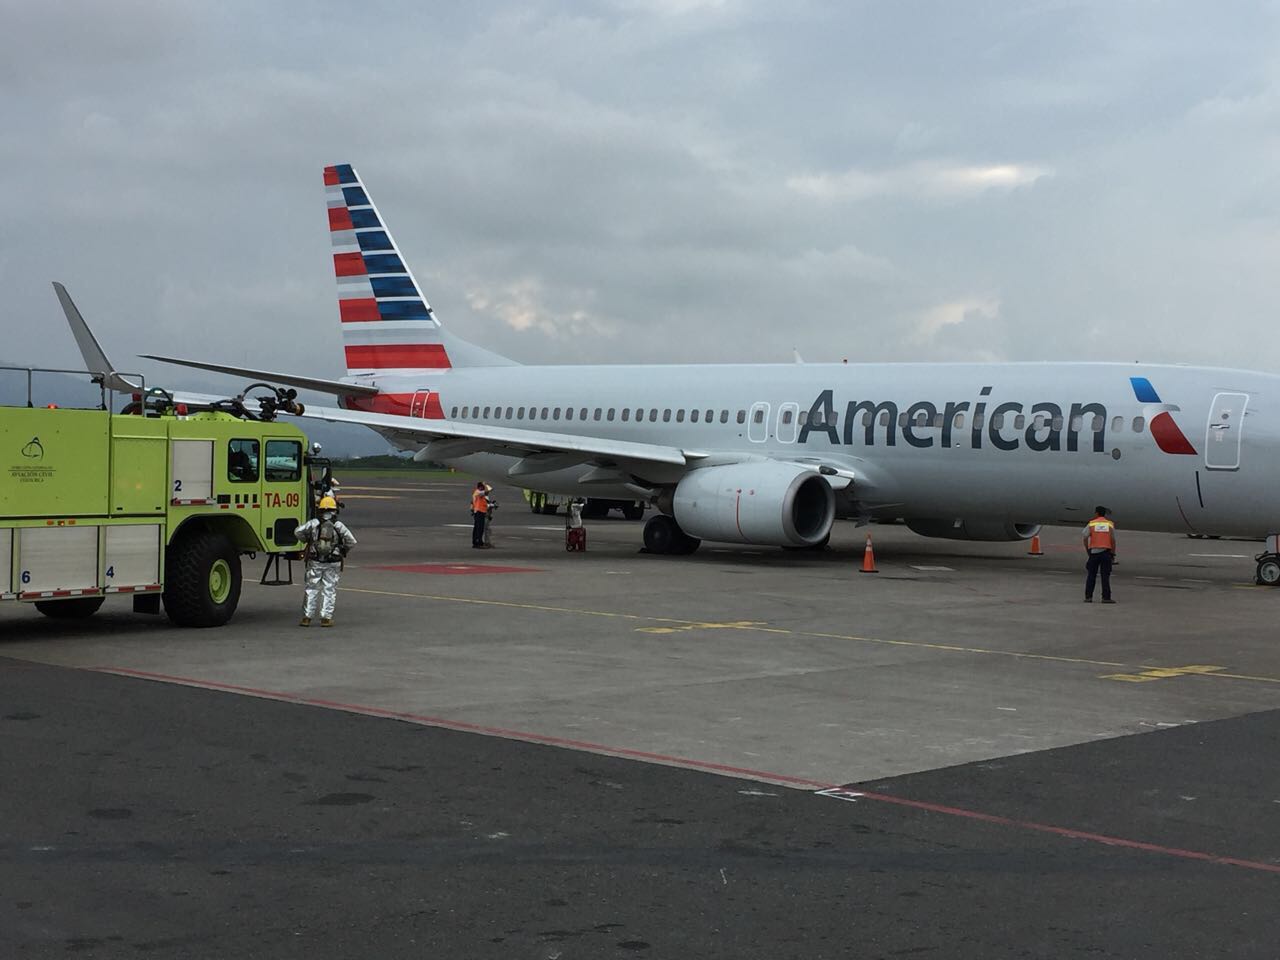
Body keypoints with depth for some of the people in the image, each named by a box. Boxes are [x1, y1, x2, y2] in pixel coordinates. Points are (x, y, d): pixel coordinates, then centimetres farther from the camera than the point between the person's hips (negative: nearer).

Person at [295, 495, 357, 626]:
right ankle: (326, 618, 4)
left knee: (312, 588, 8)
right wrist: (344, 551, 14)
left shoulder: (314, 523, -3)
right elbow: (351, 542, -5)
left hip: (315, 562, 1)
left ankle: (307, 617, 8)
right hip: (333, 564, -1)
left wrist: (307, 541, 11)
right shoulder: (339, 526, -4)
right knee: (329, 590, 6)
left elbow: (298, 532, -8)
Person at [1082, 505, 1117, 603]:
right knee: (1105, 576, 1)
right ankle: (1106, 597, -2)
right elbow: (1113, 540, -1)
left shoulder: (1091, 524, 3)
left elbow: (1085, 539, -4)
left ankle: (1088, 597, 3)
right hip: (1106, 552, 0)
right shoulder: (1110, 524, 5)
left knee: (1091, 575, 6)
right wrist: (1113, 554, 3)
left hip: (1094, 551, 0)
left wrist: (1087, 551, 4)